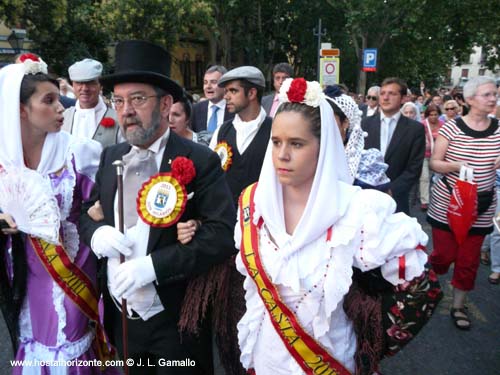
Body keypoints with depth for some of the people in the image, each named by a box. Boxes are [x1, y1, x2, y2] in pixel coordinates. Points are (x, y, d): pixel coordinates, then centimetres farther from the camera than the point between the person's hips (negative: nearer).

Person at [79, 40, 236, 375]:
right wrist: (95, 232, -11)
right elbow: (85, 209, 12)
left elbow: (223, 234, -21)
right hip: (121, 317, 5)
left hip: (176, 321, -5)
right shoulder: (111, 157, 4)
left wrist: (153, 265, -27)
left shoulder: (200, 161, -14)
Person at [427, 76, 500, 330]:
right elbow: (434, 163, -6)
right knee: (444, 255, 3)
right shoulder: (451, 127, -8)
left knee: (469, 260, 8)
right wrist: (455, 165, -25)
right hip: (447, 203, -3)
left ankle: (458, 306, 29)